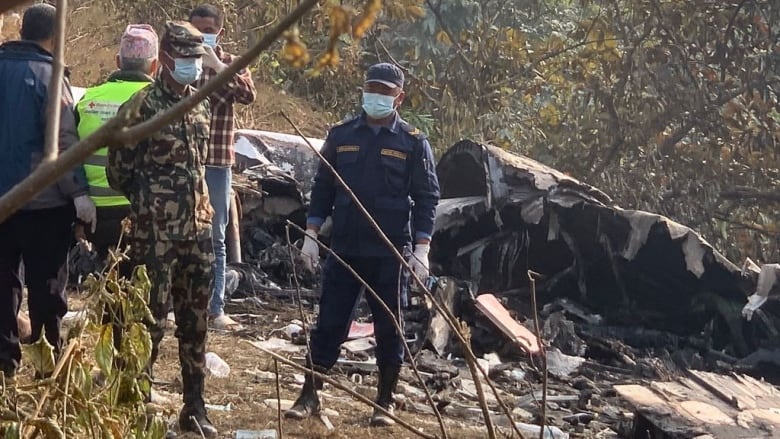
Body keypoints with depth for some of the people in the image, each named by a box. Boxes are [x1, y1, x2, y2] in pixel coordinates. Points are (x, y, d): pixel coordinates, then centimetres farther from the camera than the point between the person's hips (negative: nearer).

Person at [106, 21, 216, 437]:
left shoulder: (199, 105, 12)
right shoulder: (144, 104, -9)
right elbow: (118, 166, -5)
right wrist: (148, 202, 6)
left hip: (196, 227, 7)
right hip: (155, 231, -6)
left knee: (195, 317, 10)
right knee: (151, 316, -4)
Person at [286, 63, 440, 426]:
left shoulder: (413, 143, -1)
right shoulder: (341, 136, 6)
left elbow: (426, 199, -2)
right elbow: (322, 189, 10)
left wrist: (422, 250, -10)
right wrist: (311, 236, 3)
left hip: (389, 253, -2)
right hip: (343, 248, 2)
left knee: (388, 327, 5)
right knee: (329, 323, 3)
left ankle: (385, 402, 14)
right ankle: (310, 396, 10)